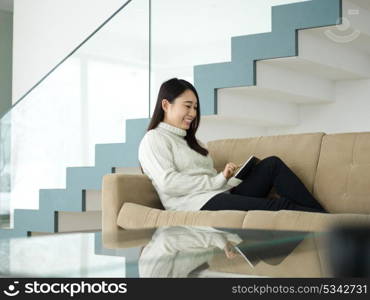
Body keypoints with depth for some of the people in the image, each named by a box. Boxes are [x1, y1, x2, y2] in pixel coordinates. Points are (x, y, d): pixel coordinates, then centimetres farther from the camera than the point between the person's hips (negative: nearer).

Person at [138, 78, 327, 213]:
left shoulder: (190, 140, 30)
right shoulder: (153, 139, 3)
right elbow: (168, 183, -13)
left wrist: (226, 177, -4)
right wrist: (217, 180, -12)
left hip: (223, 196, 8)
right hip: (200, 205, -8)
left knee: (272, 164, -5)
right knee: (280, 206, -22)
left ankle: (319, 213, -10)